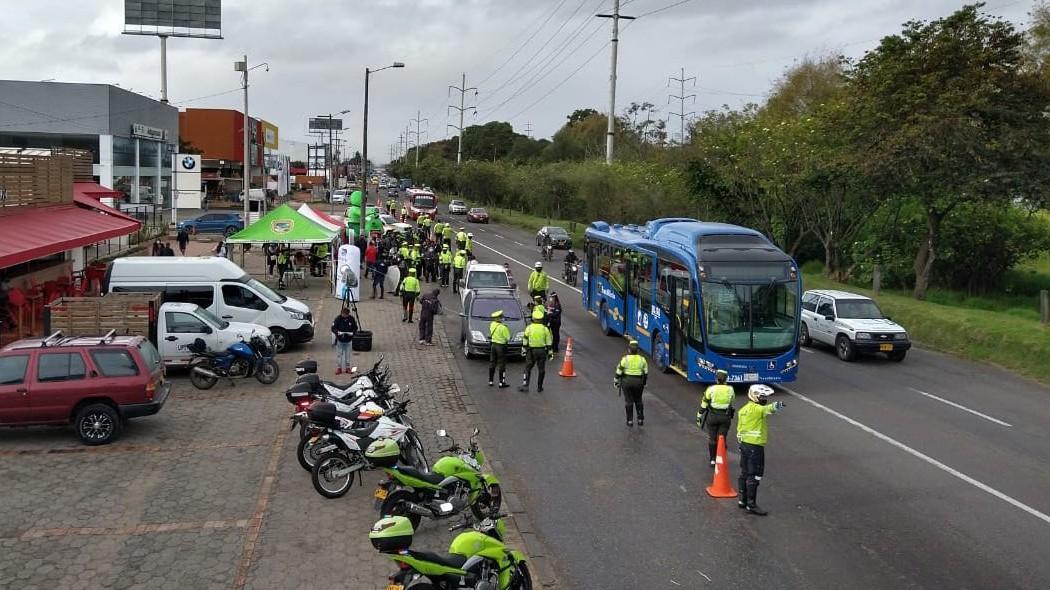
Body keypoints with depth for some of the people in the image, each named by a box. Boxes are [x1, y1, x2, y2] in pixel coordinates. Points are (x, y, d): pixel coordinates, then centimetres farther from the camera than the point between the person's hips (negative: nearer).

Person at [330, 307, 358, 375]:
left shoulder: (351, 319, -6)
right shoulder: (338, 318, -12)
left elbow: (355, 327, 5)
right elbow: (333, 328, -10)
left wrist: (352, 332, -15)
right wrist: (338, 332, -28)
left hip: (348, 340, 2)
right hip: (339, 340, -2)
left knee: (347, 355, 11)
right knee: (339, 354, 3)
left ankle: (347, 367, 21)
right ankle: (338, 368, 11)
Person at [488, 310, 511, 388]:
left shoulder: (492, 324, -3)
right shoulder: (503, 327, -22)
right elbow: (508, 338, -14)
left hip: (493, 345, 6)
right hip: (501, 346, -6)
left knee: (492, 363, 15)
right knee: (502, 364, 2)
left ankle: (490, 381, 21)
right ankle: (501, 383, 3)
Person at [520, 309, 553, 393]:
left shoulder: (529, 328, -3)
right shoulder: (545, 329, -2)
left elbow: (525, 340, 0)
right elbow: (548, 342, 0)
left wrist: (524, 350, 9)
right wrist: (550, 352, 6)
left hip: (531, 351, -1)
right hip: (542, 351, 1)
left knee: (527, 368, 7)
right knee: (541, 370, 10)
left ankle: (525, 385, -2)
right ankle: (539, 387, 14)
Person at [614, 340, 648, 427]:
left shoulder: (625, 359, -11)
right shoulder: (642, 359, -2)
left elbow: (619, 371, -7)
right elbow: (646, 372, 5)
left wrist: (616, 381, 5)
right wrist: (644, 383, 17)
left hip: (626, 381, -2)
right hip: (638, 382, 2)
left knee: (628, 401, 8)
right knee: (638, 401, 17)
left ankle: (630, 420, 11)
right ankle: (640, 419, 20)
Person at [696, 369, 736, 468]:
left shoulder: (711, 389, -12)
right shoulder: (730, 390, -6)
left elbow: (703, 405, -8)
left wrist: (699, 417, 0)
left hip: (712, 416, -1)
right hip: (726, 417, 1)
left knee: (712, 439, 13)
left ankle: (712, 461, 18)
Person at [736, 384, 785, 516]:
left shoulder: (743, 409, 13)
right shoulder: (756, 409, -16)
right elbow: (767, 409, -38)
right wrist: (776, 406, -57)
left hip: (744, 444, 10)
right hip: (755, 446, -10)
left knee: (744, 473, 18)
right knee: (754, 476, -4)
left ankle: (742, 500, 27)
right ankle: (751, 505, 0)